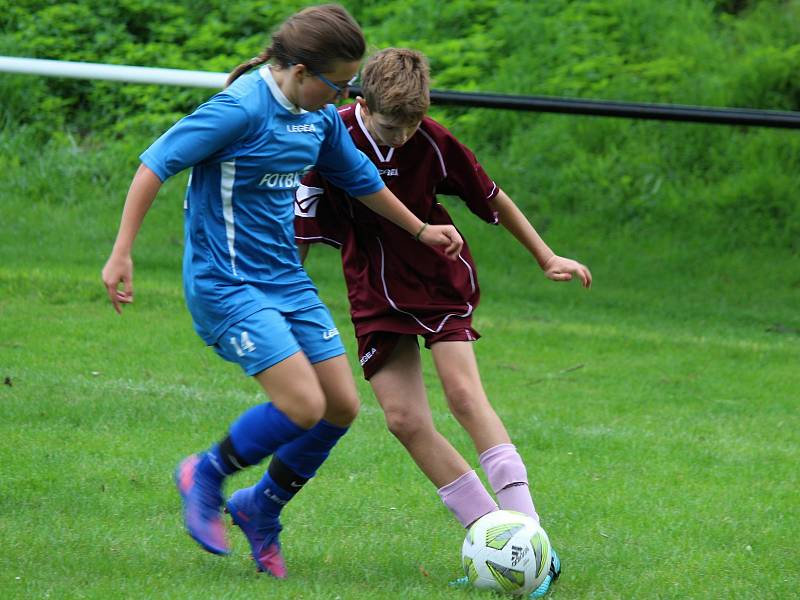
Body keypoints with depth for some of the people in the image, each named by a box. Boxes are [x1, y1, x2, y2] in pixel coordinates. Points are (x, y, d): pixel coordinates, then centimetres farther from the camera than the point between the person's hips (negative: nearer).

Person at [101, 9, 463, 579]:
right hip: (227, 283, -9)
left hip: (285, 278, 9)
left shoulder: (320, 117, 5)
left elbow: (360, 178, 24)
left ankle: (260, 508, 24)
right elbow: (156, 164, -18)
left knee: (343, 406, 4)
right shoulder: (243, 109, -20)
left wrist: (419, 230, 32)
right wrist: (122, 254, -20)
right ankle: (206, 476, 7)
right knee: (304, 406, -18)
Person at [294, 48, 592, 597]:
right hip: (376, 293, 2)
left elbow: (491, 198, -1)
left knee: (463, 391, -19)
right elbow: (303, 229, -7)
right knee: (404, 419, -8)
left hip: (440, 278, -2)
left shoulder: (432, 141, -15)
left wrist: (547, 258, 4)